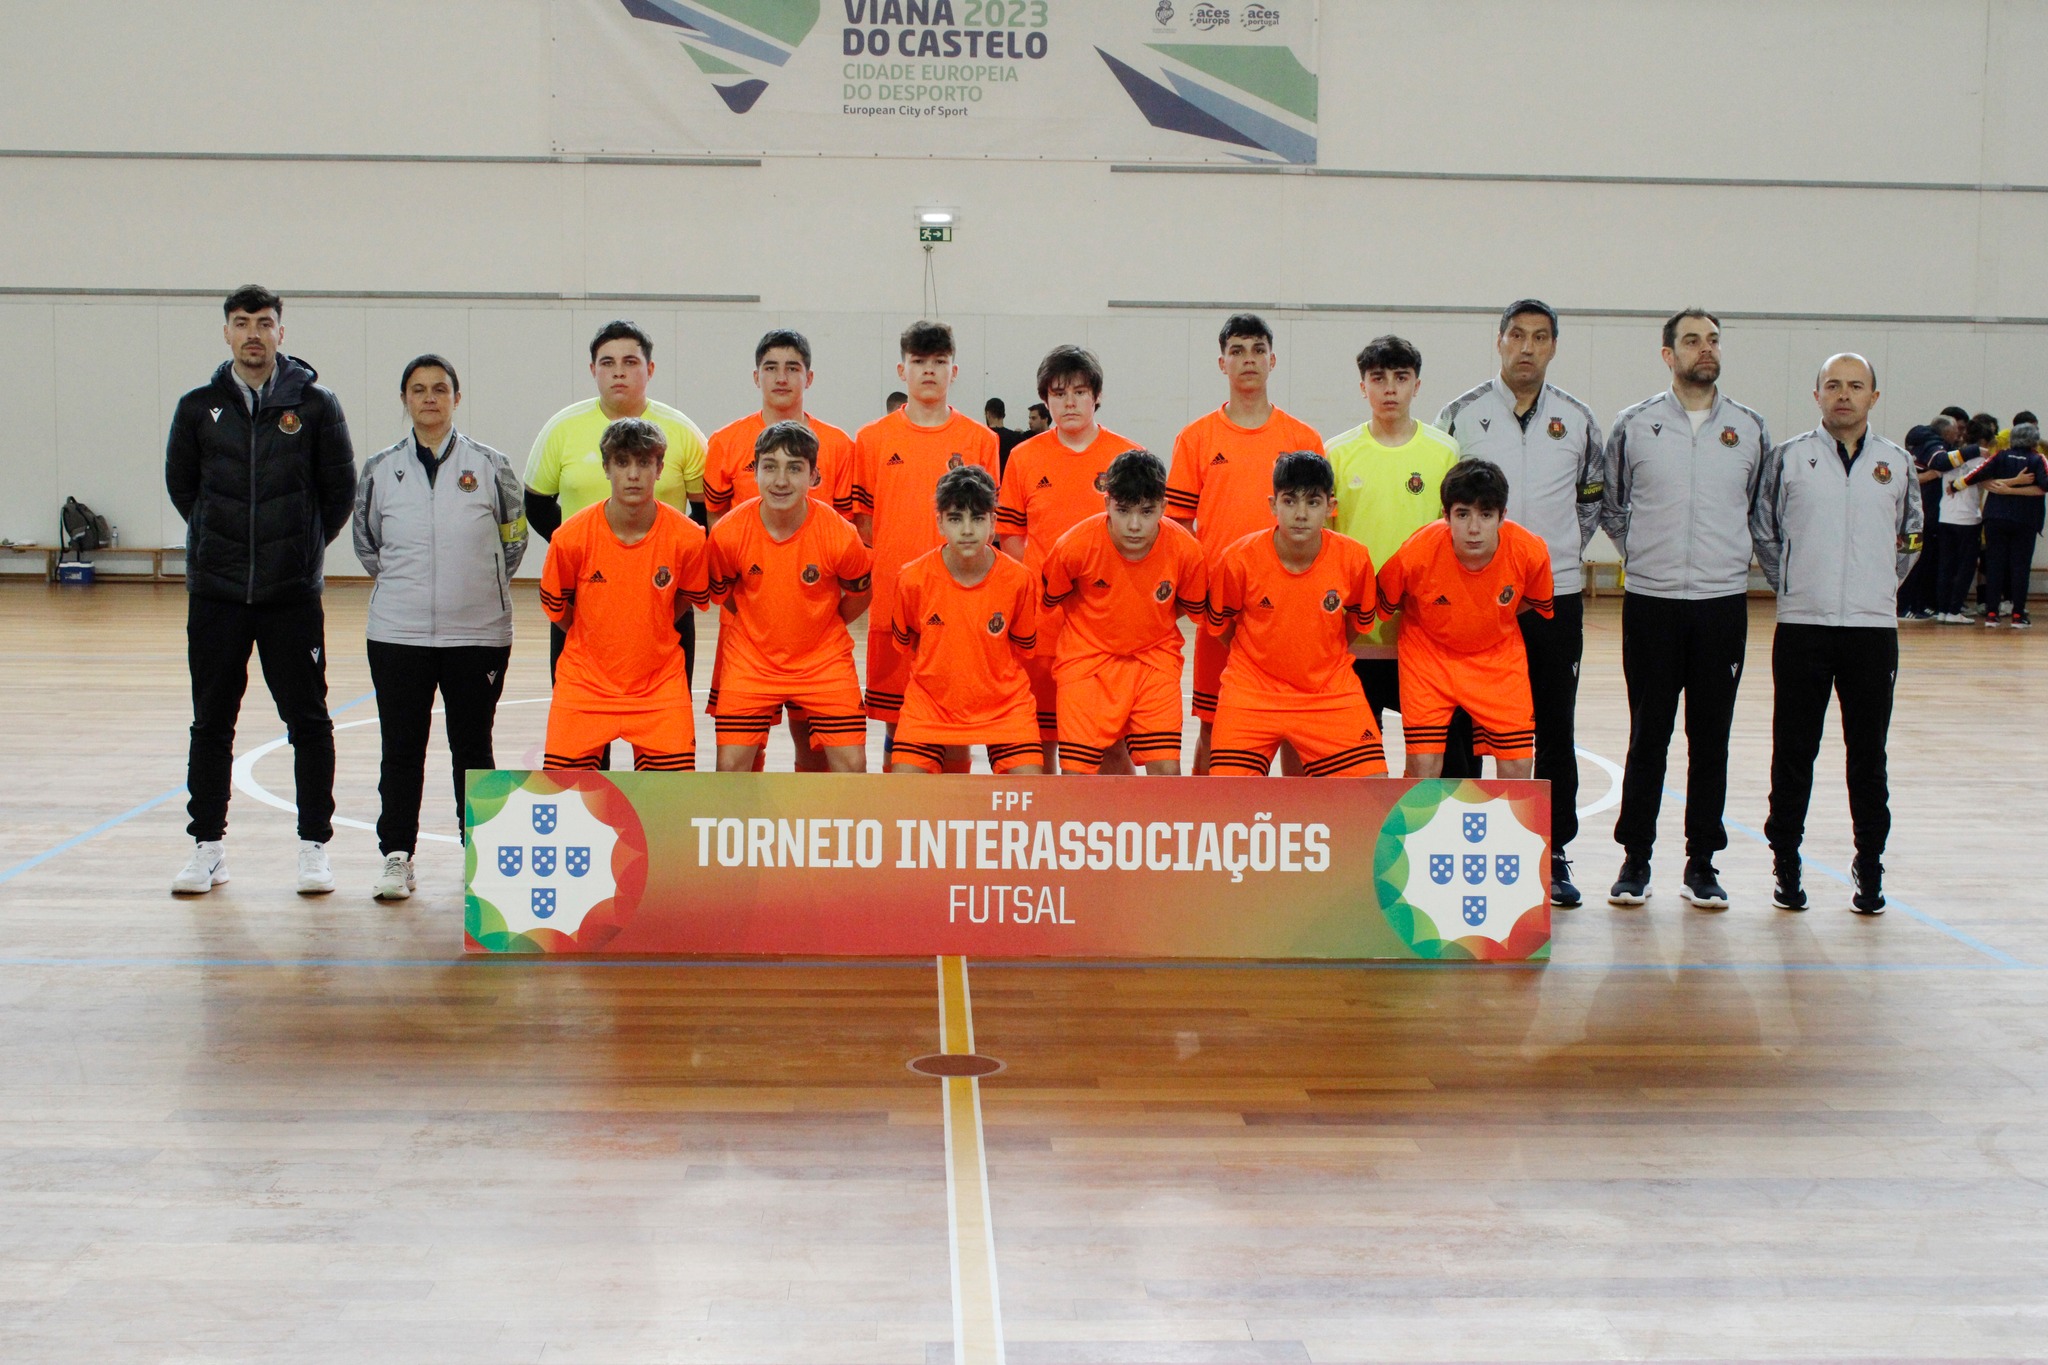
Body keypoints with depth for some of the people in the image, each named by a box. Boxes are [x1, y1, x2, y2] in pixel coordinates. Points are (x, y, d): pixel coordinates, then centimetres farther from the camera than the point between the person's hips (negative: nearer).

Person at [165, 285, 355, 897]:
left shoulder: (315, 405, -1)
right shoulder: (199, 408, 4)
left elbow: (340, 490, 5)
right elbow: (181, 484, 14)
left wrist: (304, 546, 8)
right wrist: (225, 542, 12)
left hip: (294, 594, -2)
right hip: (215, 593, 2)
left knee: (308, 720, 2)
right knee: (212, 722, 8)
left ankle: (314, 845, 11)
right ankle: (208, 844, 17)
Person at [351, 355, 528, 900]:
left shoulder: (490, 466, 1)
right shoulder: (380, 470, 5)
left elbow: (514, 539, 10)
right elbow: (366, 543, 18)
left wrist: (481, 586, 8)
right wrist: (401, 584, 12)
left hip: (478, 632, -1)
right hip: (397, 633, 1)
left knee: (473, 746, 7)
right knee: (401, 747, 3)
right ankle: (397, 856, 11)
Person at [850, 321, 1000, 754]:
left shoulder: (980, 440, 5)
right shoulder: (873, 438, 6)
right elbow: (862, 521, 9)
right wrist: (872, 577, 0)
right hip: (893, 600, 0)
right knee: (895, 719, 6)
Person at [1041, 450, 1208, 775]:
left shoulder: (1185, 551, -17)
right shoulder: (1075, 546, -22)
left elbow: (1193, 608, 4)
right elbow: (1049, 600, -1)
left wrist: (1146, 624, 5)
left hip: (1155, 660, 1)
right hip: (1087, 659, -1)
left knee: (1166, 769, -9)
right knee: (1076, 772, -6)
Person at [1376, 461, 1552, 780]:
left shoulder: (1530, 552, -24)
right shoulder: (1417, 553, -29)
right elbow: (1384, 601, -7)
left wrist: (1489, 621, 2)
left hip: (1499, 655, 2)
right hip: (1429, 654, -1)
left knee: (1518, 764, -3)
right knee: (1424, 765, -9)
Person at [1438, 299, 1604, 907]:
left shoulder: (1577, 419, 6)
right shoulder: (1461, 414, 0)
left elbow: (1592, 497, 18)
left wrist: (1561, 552, 10)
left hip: (1556, 596, 2)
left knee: (1555, 731, 6)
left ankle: (1554, 854, 16)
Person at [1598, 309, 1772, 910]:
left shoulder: (1750, 429, 6)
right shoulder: (1633, 425, 2)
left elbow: (1763, 510, 17)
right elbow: (1609, 504, 13)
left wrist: (1738, 557, 9)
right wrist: (1638, 552, 6)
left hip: (1724, 603, 1)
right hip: (1651, 602, -1)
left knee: (1711, 739, 5)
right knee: (1647, 737, 3)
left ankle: (1702, 863, 14)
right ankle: (1635, 859, 13)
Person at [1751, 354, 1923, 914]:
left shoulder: (1897, 463, 7)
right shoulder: (1787, 458, 2)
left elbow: (1909, 539, 19)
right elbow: (1762, 532, 10)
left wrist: (1881, 585, 11)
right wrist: (1790, 585, 6)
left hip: (1874, 630, 1)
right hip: (1802, 628, -1)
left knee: (1868, 754, 5)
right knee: (1793, 753, 4)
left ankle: (1869, 868, 15)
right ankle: (1786, 864, 14)